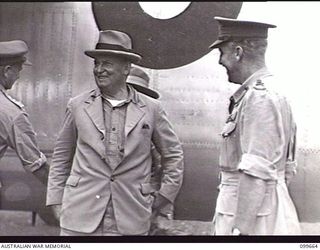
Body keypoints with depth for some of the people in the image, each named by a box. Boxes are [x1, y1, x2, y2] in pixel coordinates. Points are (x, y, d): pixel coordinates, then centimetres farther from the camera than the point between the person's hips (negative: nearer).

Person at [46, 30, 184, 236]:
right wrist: (56, 199, 8)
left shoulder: (151, 109, 2)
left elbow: (174, 155, 13)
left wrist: (164, 195, 7)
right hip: (80, 218, 1)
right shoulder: (77, 106, 4)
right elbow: (61, 156, 12)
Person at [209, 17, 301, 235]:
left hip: (252, 213, -9)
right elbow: (287, 169, 15)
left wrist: (239, 228, -22)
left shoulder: (260, 98, -17)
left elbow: (257, 174, -23)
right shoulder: (276, 94, 12)